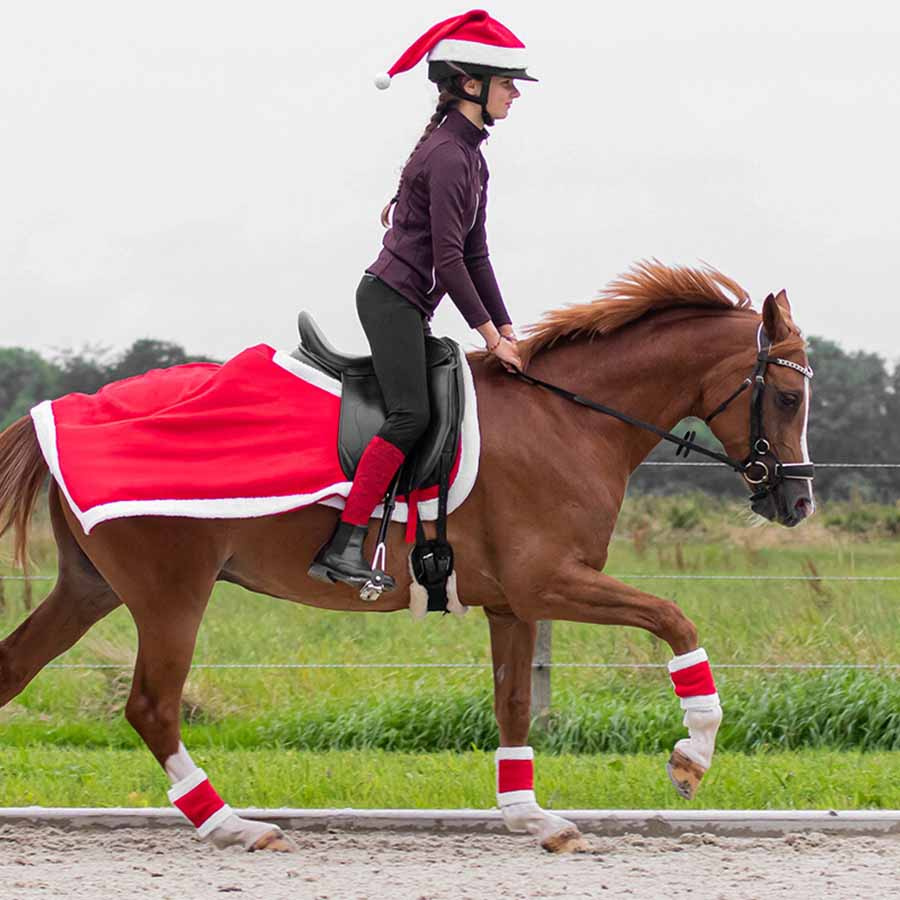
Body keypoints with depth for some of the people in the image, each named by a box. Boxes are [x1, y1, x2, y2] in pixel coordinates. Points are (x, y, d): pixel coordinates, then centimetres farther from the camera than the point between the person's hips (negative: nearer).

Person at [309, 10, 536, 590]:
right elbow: (449, 257, -20)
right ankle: (343, 549, -26)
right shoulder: (448, 155, -16)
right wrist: (491, 336, -17)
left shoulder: (470, 154, 16)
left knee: (425, 417, 9)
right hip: (392, 297, -11)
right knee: (412, 415, -21)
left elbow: (475, 254, 18)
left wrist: (506, 330, 13)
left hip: (409, 307, 11)